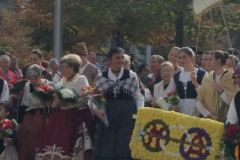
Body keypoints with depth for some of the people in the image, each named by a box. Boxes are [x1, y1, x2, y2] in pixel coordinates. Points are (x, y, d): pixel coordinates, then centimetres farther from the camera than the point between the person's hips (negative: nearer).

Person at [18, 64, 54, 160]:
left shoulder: (50, 85, -4)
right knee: (26, 147, 2)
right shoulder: (27, 86, 6)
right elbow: (23, 105, 11)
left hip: (44, 120, -3)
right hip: (28, 120, 3)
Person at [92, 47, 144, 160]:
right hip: (108, 116, 1)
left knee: (124, 146, -2)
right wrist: (95, 109, -8)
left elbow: (138, 97, 4)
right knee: (106, 149, 1)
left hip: (127, 116, -1)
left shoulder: (131, 76, 3)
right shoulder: (102, 77, 7)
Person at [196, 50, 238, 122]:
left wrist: (221, 91, -17)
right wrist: (209, 115, -10)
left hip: (226, 121, -3)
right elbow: (199, 101, 2)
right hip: (208, 120, 3)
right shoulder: (207, 79, 7)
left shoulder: (231, 78, -2)